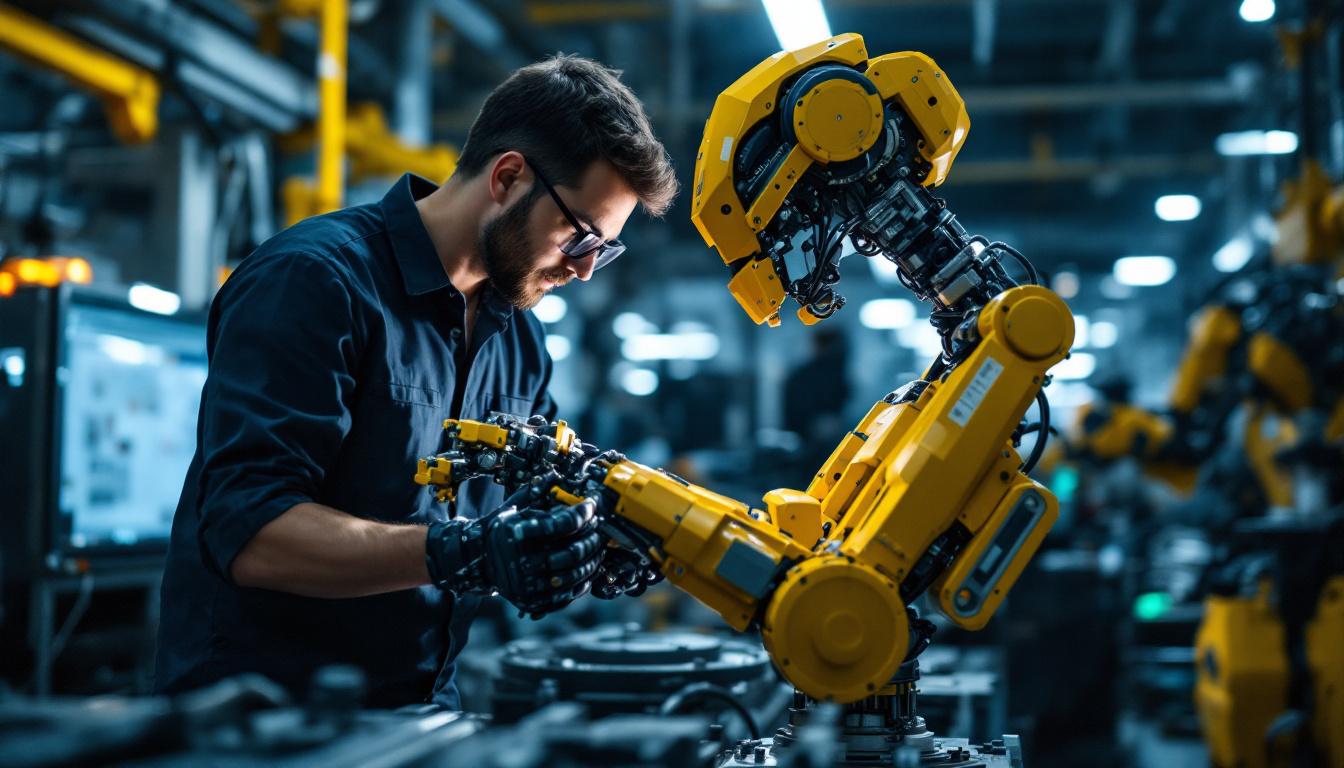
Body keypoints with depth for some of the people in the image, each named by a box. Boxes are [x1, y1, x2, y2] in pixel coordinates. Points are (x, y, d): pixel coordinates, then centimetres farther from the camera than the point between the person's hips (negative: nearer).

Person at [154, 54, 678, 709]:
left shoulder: (519, 335, 12)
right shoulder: (313, 278, -12)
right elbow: (247, 531, -21)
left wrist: (593, 536, -4)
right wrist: (460, 553, -30)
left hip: (423, 706, 7)